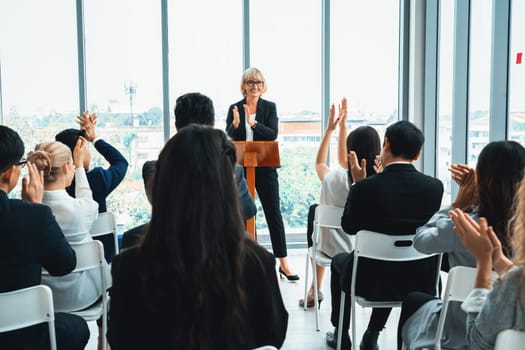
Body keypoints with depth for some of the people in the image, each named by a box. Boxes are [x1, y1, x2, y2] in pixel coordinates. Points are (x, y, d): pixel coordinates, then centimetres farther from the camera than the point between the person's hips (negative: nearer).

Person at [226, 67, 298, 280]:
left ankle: (283, 263, 2)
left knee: (273, 213, -1)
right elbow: (228, 136, -4)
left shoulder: (270, 107, 1)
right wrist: (235, 124, -24)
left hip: (265, 167, -1)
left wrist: (253, 123, -24)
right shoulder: (234, 108, 4)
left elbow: (273, 134, -10)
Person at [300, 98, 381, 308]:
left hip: (335, 249, -3)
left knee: (314, 210, 29)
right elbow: (343, 160, 4)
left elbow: (319, 162, 5)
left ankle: (315, 289, 32)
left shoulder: (336, 179, -22)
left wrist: (330, 129, 9)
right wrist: (343, 125, 9)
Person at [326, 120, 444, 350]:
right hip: (420, 281, 3)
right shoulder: (435, 187, -11)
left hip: (371, 281, -3)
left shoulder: (364, 187, -21)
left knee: (339, 261, 31)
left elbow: (349, 227, -4)